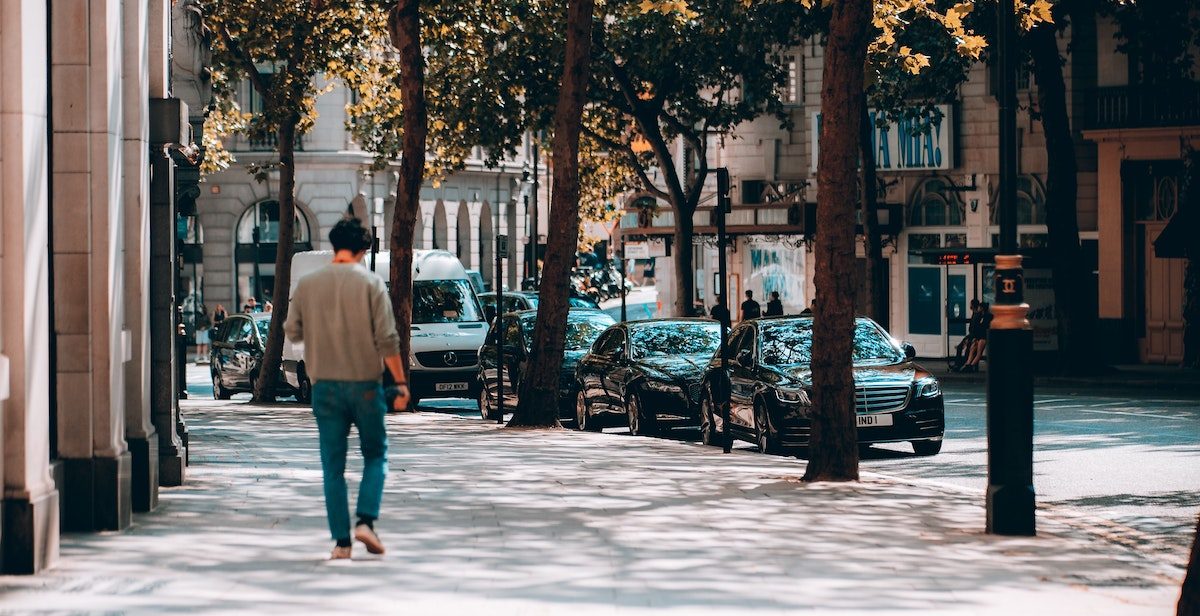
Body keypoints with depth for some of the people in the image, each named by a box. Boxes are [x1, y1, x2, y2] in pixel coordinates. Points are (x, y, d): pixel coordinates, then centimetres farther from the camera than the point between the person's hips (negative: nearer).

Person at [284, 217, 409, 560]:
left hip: (325, 386, 2)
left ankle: (341, 540, 3)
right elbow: (387, 338, -10)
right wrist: (400, 383, -4)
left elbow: (292, 332, 9)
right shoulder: (371, 283, -5)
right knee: (375, 456, 12)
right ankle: (365, 520, -7)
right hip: (365, 384, -2)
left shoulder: (307, 285, 2)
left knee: (333, 466, 6)